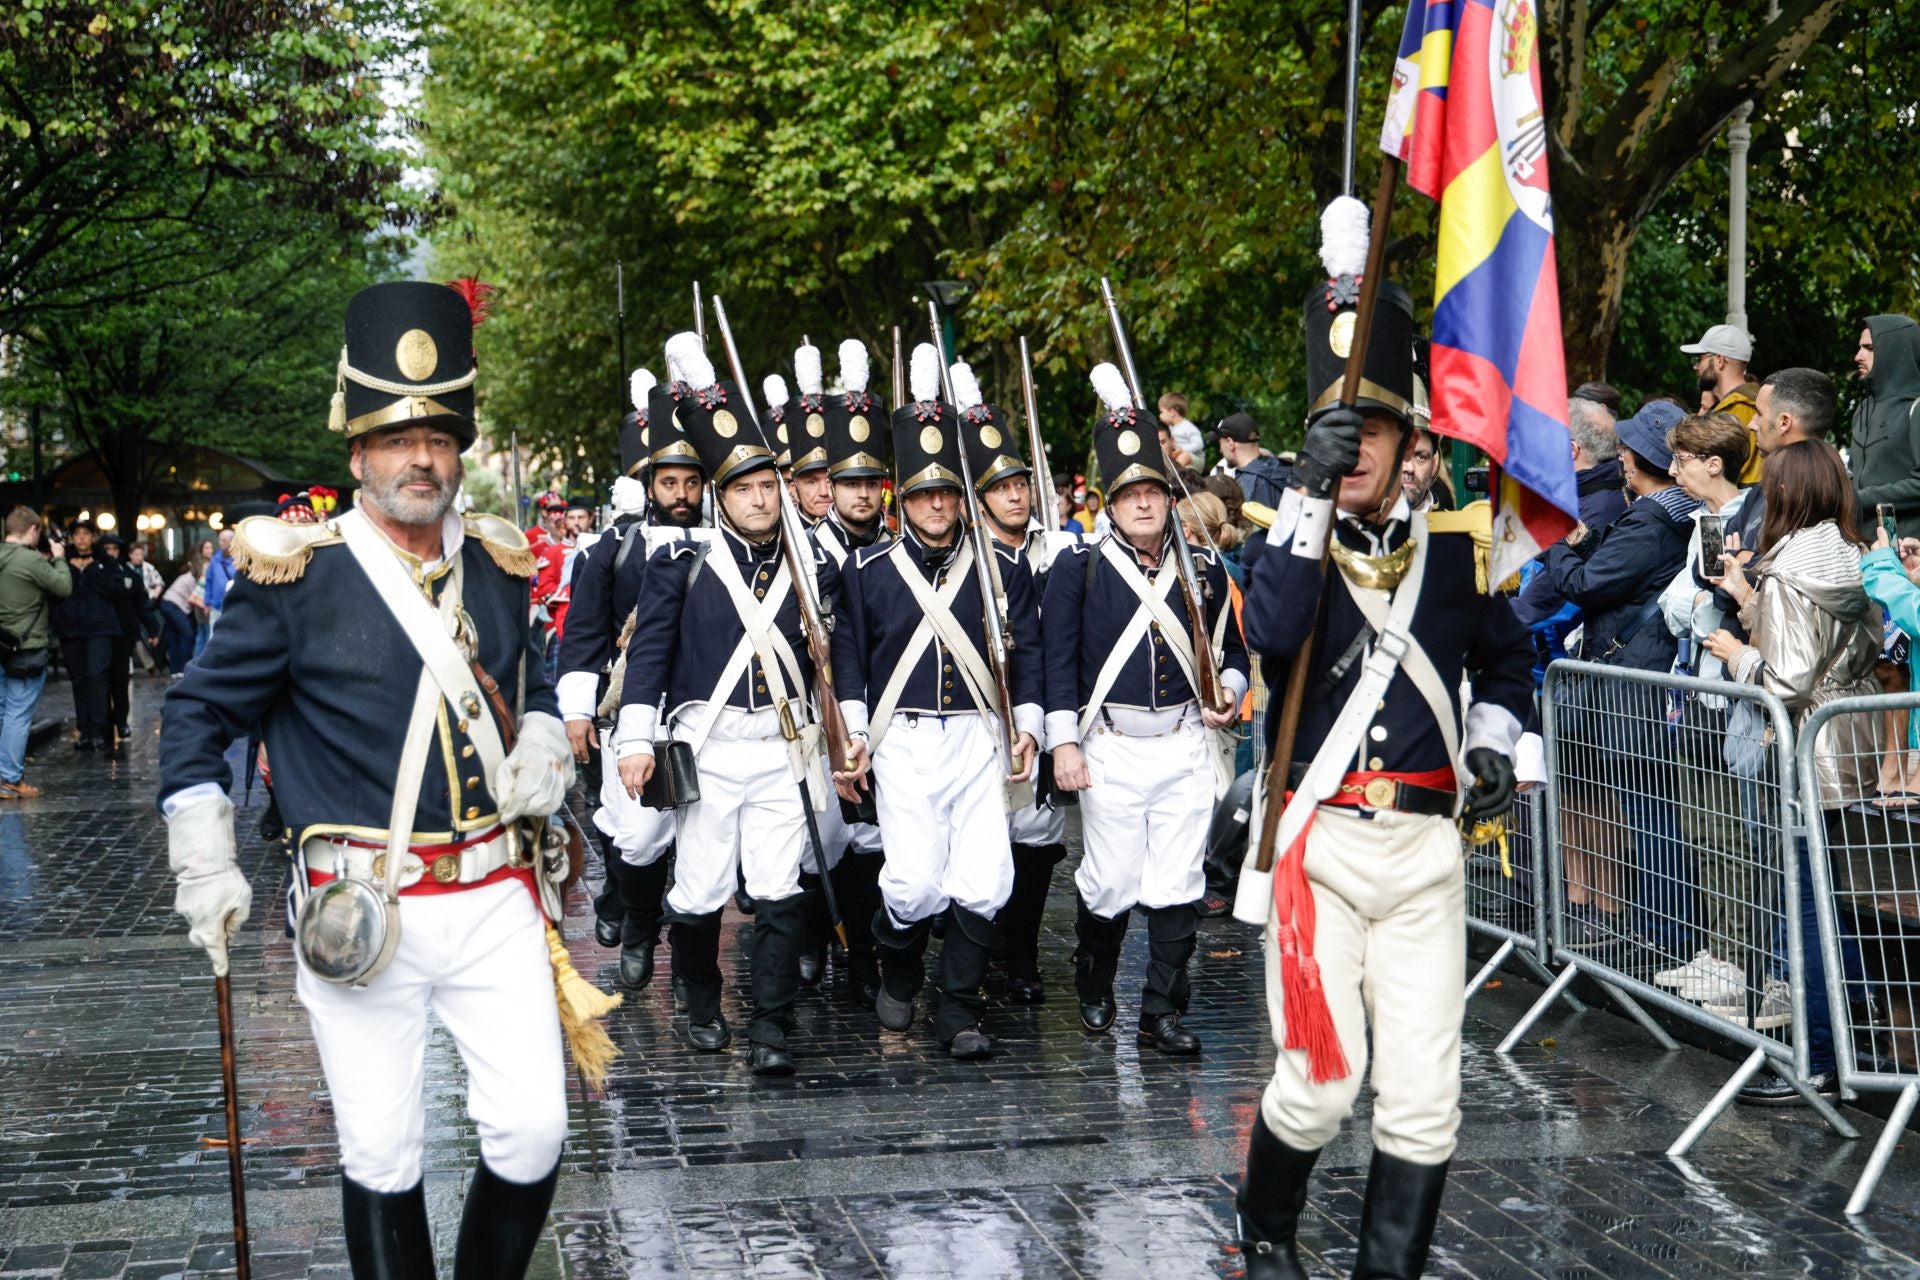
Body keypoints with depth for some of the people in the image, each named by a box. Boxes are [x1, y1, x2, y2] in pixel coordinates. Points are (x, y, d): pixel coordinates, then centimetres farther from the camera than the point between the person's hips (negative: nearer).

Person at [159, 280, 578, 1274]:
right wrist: (205, 870, -1)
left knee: (532, 1133, 1)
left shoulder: (496, 565, 8)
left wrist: (543, 751, 4)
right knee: (382, 1158, 5)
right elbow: (198, 716, 2)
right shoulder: (298, 575, -6)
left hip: (496, 900, 4)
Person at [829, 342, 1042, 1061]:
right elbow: (847, 657, 9)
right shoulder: (866, 572, 6)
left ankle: (958, 1013, 9)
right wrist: (853, 737, 2)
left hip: (980, 739, 1)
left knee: (984, 885, -7)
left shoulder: (1003, 571, 8)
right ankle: (898, 975, 20)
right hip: (903, 740, -1)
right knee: (918, 882, -11)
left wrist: (1027, 727, 1)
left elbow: (1027, 653, 10)